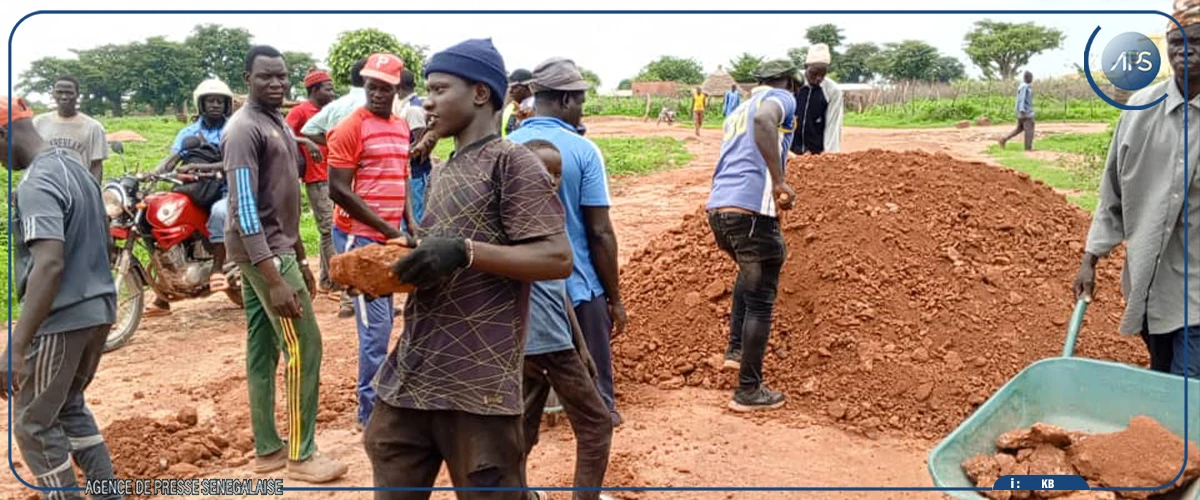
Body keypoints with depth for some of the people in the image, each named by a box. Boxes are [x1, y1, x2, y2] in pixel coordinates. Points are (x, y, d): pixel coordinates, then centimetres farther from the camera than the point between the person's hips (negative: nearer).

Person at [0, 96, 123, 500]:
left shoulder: (37, 184, -19)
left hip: (60, 319, -9)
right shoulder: (77, 167, 10)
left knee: (33, 425, 4)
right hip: (99, 308, 9)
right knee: (71, 407, 22)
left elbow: (49, 265, -30)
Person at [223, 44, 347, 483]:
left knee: (263, 349, 12)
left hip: (274, 250, 9)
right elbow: (245, 209, -23)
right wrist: (275, 280, -28)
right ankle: (300, 454, 5)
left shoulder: (279, 124, 13)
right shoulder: (245, 130, -17)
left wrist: (300, 259, 21)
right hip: (263, 253, -9)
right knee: (303, 347, -5)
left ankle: (267, 449, 20)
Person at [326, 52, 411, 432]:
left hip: (390, 237, 8)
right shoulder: (351, 127, -12)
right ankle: (371, 411, 2)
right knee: (376, 326, -8)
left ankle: (377, 398, 27)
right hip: (360, 237, -8)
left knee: (383, 323, 15)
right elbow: (338, 189, -16)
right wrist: (385, 227, -17)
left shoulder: (402, 127, 12)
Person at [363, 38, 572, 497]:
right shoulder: (443, 173, 18)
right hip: (411, 373, 8)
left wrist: (466, 251, -25)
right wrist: (389, 266, 5)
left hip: (479, 383, -8)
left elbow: (557, 259, -16)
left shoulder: (512, 162, -9)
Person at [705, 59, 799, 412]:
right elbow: (763, 119, -21)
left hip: (718, 208, 8)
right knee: (760, 300, 3)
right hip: (750, 209, -8)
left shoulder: (737, 112, 27)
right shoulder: (781, 99, 4)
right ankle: (749, 391, 9)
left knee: (751, 274, 34)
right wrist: (779, 181, -23)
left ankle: (736, 349, 31)